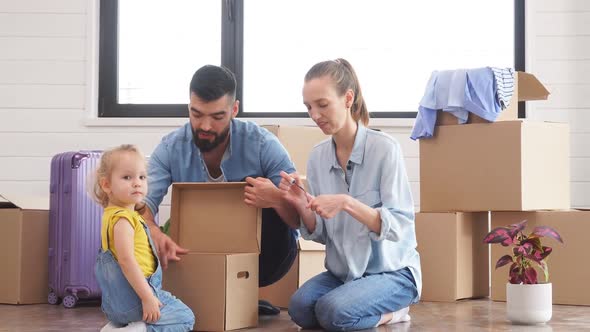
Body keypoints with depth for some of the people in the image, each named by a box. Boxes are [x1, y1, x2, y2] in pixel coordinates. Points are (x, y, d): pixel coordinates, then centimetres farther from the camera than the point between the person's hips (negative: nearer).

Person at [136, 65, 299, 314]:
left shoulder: (263, 144, -17)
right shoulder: (170, 149, -11)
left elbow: (302, 218, -18)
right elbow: (142, 205, -21)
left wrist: (277, 200, -42)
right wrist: (155, 234, -45)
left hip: (261, 257, -1)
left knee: (260, 188, -28)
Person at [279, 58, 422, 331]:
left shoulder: (384, 148, -15)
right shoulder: (317, 156, 2)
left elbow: (400, 225, -19)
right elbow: (320, 234, 3)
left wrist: (346, 203, -32)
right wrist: (302, 207, -18)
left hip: (392, 270, -5)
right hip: (343, 271, 6)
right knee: (300, 308, -22)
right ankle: (380, 307, 4)